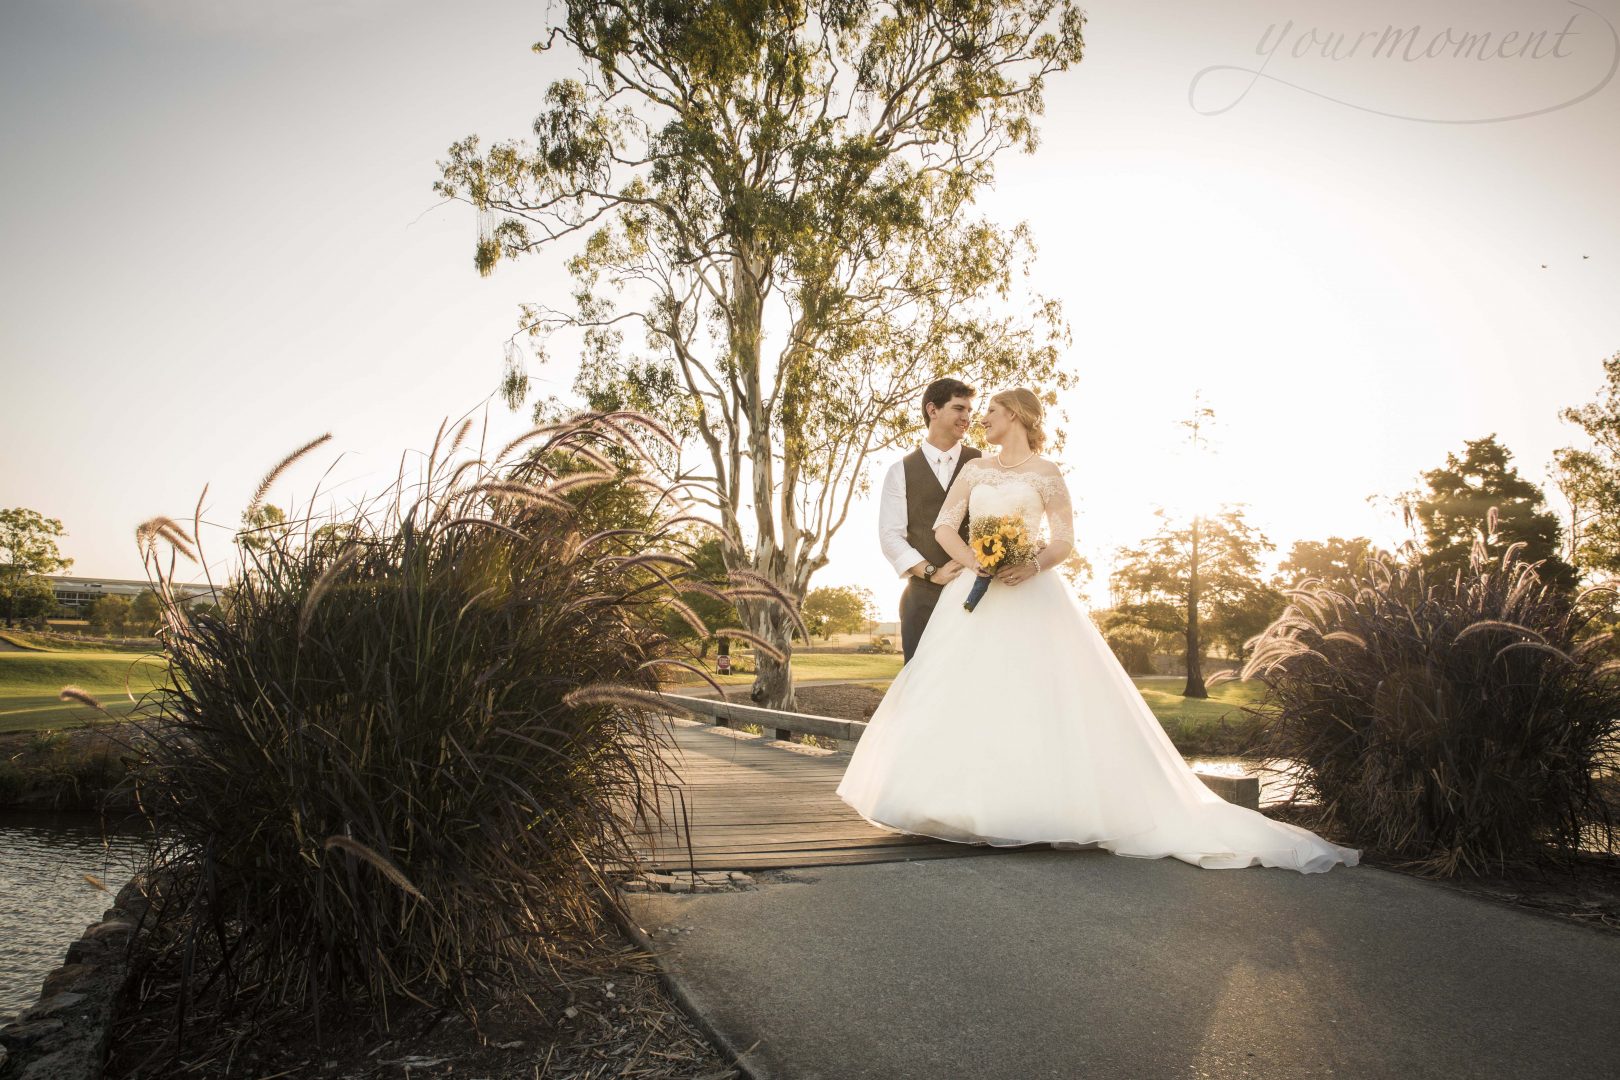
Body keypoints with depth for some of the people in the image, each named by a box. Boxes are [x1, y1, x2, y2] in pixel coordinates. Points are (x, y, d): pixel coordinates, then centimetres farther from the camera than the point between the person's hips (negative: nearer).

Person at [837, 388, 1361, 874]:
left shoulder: (1045, 472, 3)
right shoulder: (973, 470, 15)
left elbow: (1065, 541, -1)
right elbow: (944, 526, 6)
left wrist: (1033, 565, -21)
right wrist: (976, 560, -12)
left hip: (1030, 597, -4)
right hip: (975, 597, 4)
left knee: (1038, 700, -10)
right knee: (963, 698, -1)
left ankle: (1039, 806, -5)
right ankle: (965, 806, 5)